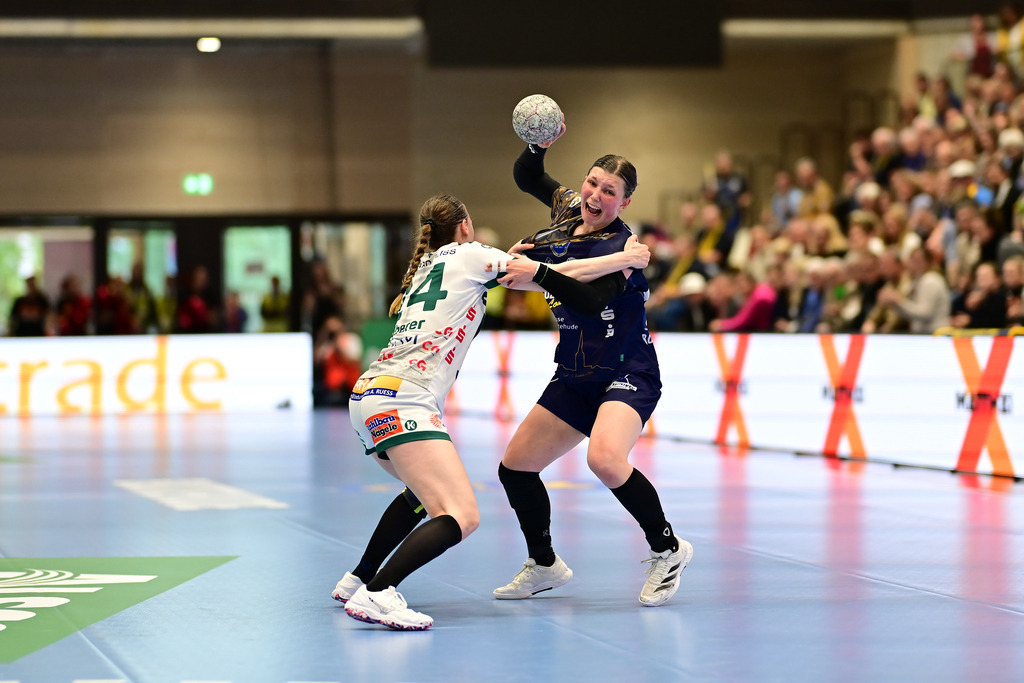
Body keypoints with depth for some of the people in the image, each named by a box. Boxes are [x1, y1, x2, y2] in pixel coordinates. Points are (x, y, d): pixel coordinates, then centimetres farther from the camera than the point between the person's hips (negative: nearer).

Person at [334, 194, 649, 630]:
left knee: (424, 492, 32)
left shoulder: (424, 266, 26)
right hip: (401, 399, -9)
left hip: (368, 395, 9)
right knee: (461, 517, -17)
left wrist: (505, 263, 42)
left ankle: (357, 580, 30)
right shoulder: (469, 254, 5)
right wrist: (623, 259, 14)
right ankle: (376, 594, -33)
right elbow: (558, 276, 4)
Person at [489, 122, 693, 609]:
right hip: (575, 377, 8)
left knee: (604, 458, -35)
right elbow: (526, 177, 20)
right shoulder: (568, 209, 6)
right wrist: (539, 143, 0)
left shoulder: (620, 245, -17)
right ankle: (544, 565, 28)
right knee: (514, 467, 6)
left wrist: (538, 271, -44)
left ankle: (667, 549, -16)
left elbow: (591, 296, -35)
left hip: (627, 373, -8)